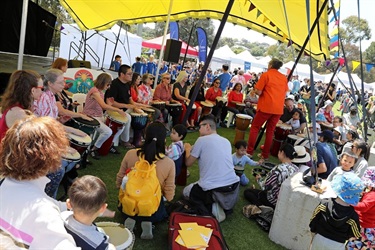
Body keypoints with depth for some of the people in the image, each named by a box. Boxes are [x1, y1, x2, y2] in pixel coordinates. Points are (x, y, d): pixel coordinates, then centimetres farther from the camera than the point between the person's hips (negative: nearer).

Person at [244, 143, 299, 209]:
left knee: (247, 192, 9)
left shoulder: (278, 169, -30)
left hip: (275, 201, -8)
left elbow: (265, 187, -22)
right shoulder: (296, 169, -7)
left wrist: (259, 179, -1)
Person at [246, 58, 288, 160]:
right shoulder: (284, 78, 10)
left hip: (265, 107, -5)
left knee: (255, 128, 7)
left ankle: (249, 152, 4)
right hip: (278, 108, 5)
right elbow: (285, 93, 16)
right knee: (270, 131, 12)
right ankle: (265, 155, 14)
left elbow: (258, 92, -11)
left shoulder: (266, 75, -6)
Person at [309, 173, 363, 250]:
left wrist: (313, 232, 7)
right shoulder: (353, 216, -28)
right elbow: (355, 235, -10)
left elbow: (313, 220, -11)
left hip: (320, 239, 1)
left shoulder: (324, 204, -24)